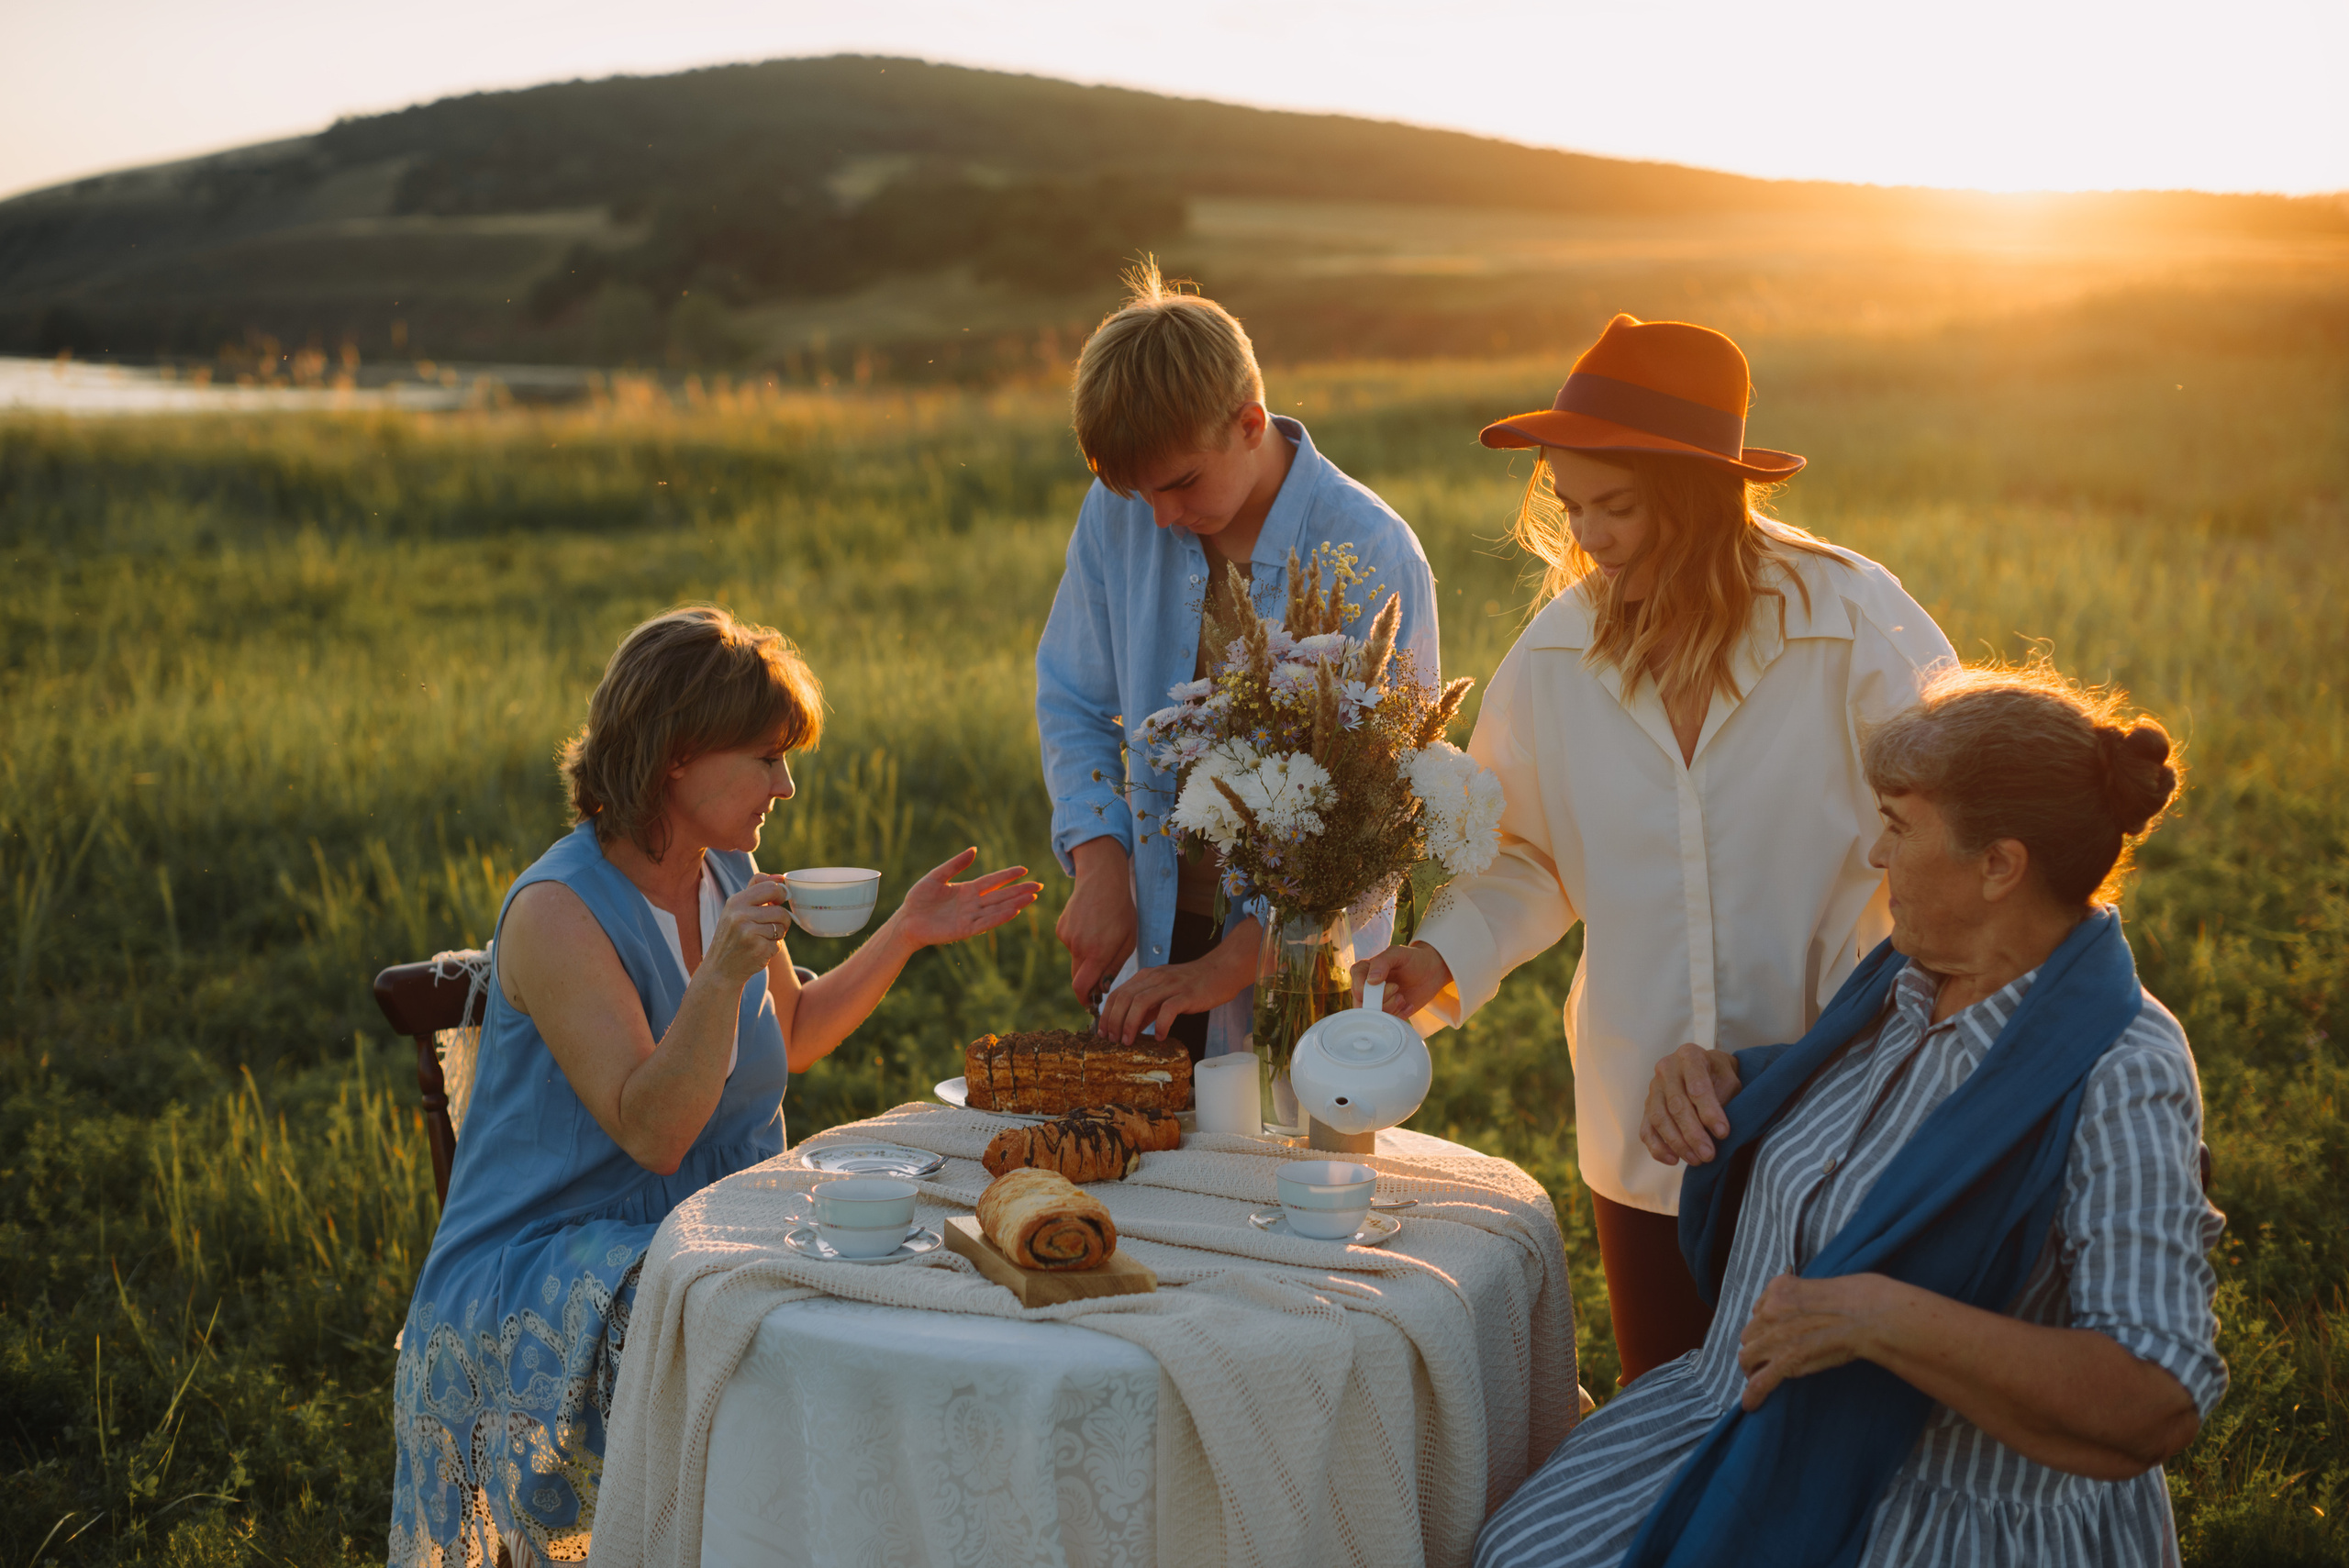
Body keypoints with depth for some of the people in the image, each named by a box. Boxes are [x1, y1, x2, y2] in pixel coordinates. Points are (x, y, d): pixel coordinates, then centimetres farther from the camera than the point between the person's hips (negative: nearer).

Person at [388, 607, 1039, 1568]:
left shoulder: (724, 869, 6)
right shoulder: (557, 911, -18)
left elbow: (787, 1042, 21)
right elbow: (650, 1132, -23)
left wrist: (906, 933, 10)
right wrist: (723, 975, -35)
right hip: (546, 1270, -7)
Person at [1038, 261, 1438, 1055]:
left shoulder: (1371, 556, -18)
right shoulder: (1120, 511, -4)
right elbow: (1071, 700, 7)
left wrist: (1226, 967, -21)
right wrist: (1101, 865, -9)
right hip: (1154, 943, 4)